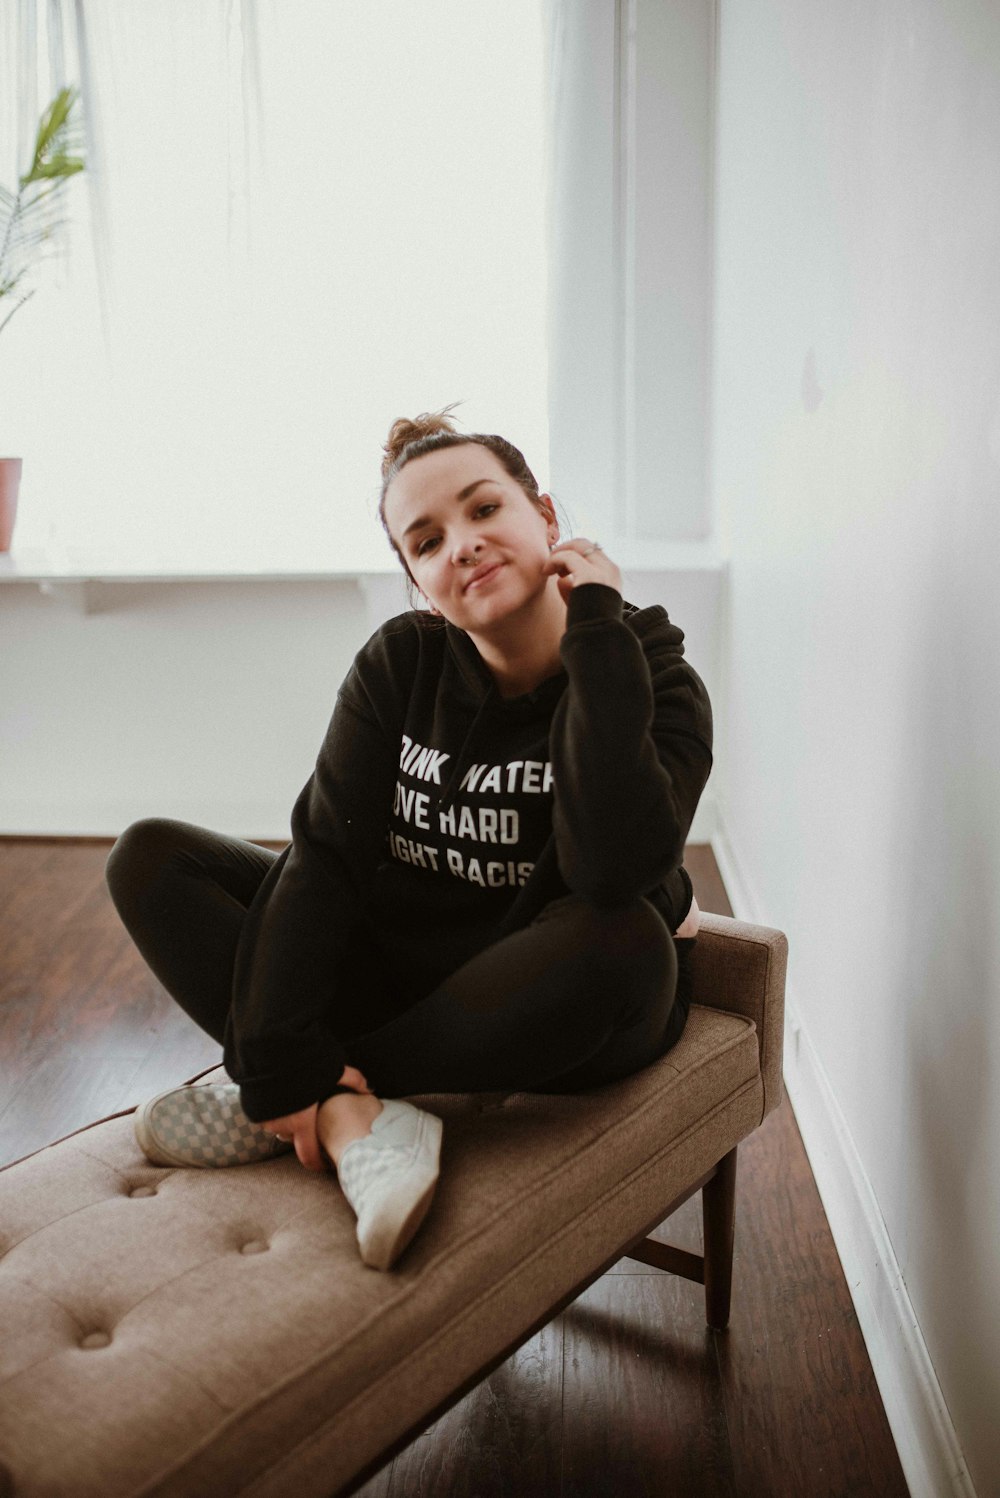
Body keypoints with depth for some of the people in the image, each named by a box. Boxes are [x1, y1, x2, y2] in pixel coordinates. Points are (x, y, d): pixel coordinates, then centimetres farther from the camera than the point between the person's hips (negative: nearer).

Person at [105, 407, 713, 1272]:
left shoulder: (651, 676, -17)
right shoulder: (402, 663, -6)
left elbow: (614, 869, -36)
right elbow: (328, 850, -14)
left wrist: (597, 629, -32)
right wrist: (279, 1053, -24)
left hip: (566, 1006, -3)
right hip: (404, 966, 4)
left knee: (621, 937, -40)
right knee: (152, 857, -6)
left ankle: (272, 1108, -23)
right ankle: (355, 1121, -25)